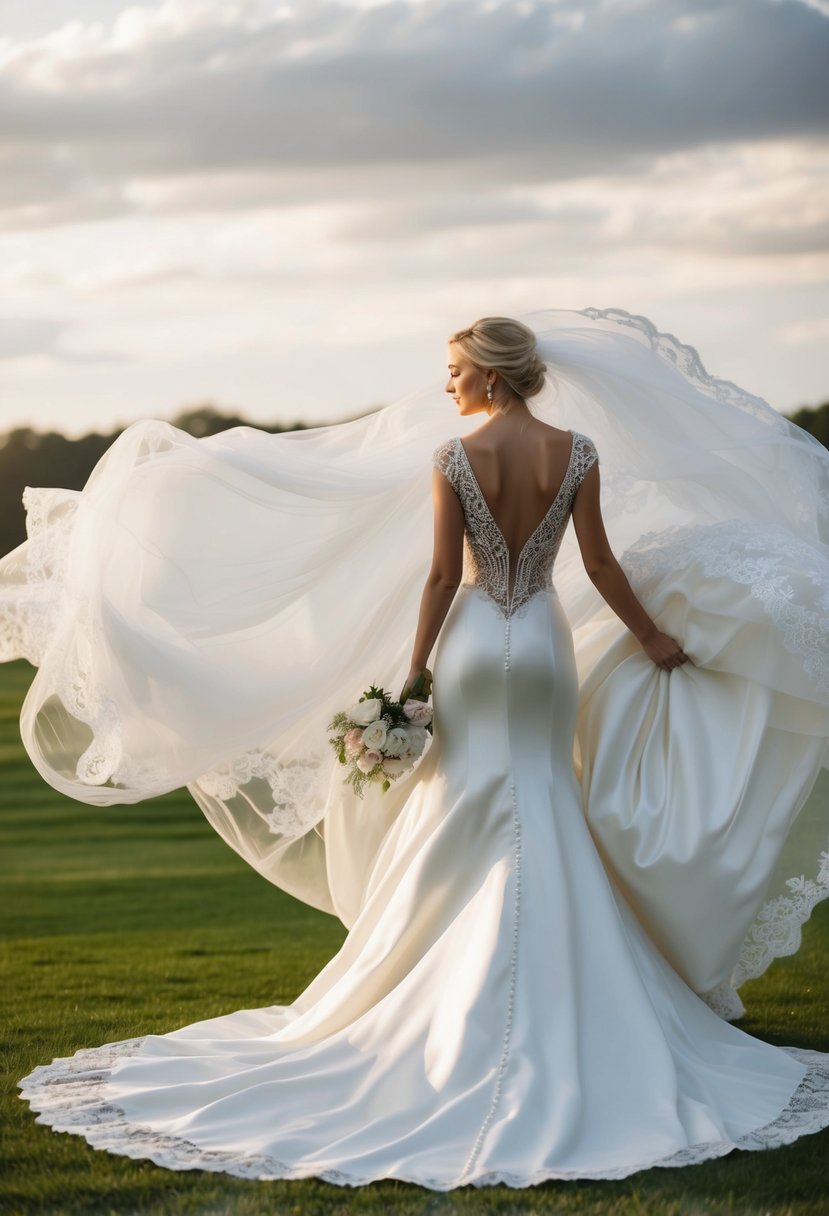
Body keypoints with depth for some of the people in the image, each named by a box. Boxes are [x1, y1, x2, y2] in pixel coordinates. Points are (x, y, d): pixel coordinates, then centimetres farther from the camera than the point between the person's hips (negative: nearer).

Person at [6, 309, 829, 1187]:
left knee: (463, 825, 8)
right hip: (546, 646, 2)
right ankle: (545, 999, 12)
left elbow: (442, 577, -10)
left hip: (474, 647, -2)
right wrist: (653, 637, 11)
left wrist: (413, 674, -4)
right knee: (546, 817, 12)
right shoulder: (578, 452, -4)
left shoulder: (454, 460, -11)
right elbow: (601, 566, -2)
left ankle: (457, 1007, 13)